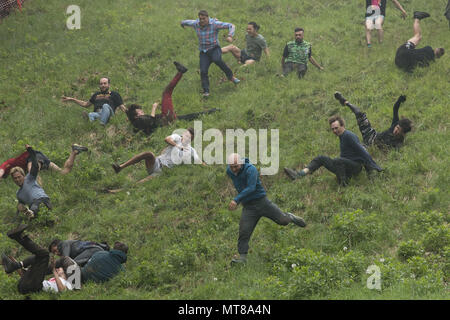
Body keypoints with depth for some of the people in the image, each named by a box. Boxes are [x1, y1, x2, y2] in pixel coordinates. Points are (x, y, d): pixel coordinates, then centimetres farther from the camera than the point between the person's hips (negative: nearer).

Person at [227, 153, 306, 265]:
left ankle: (289, 217, 38)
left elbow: (251, 188, -32)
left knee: (282, 220, 3)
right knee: (244, 232, -8)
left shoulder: (250, 169, -22)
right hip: (248, 207, 4)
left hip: (261, 202, -4)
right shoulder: (229, 171, -2)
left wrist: (236, 200, -41)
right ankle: (242, 256, -1)